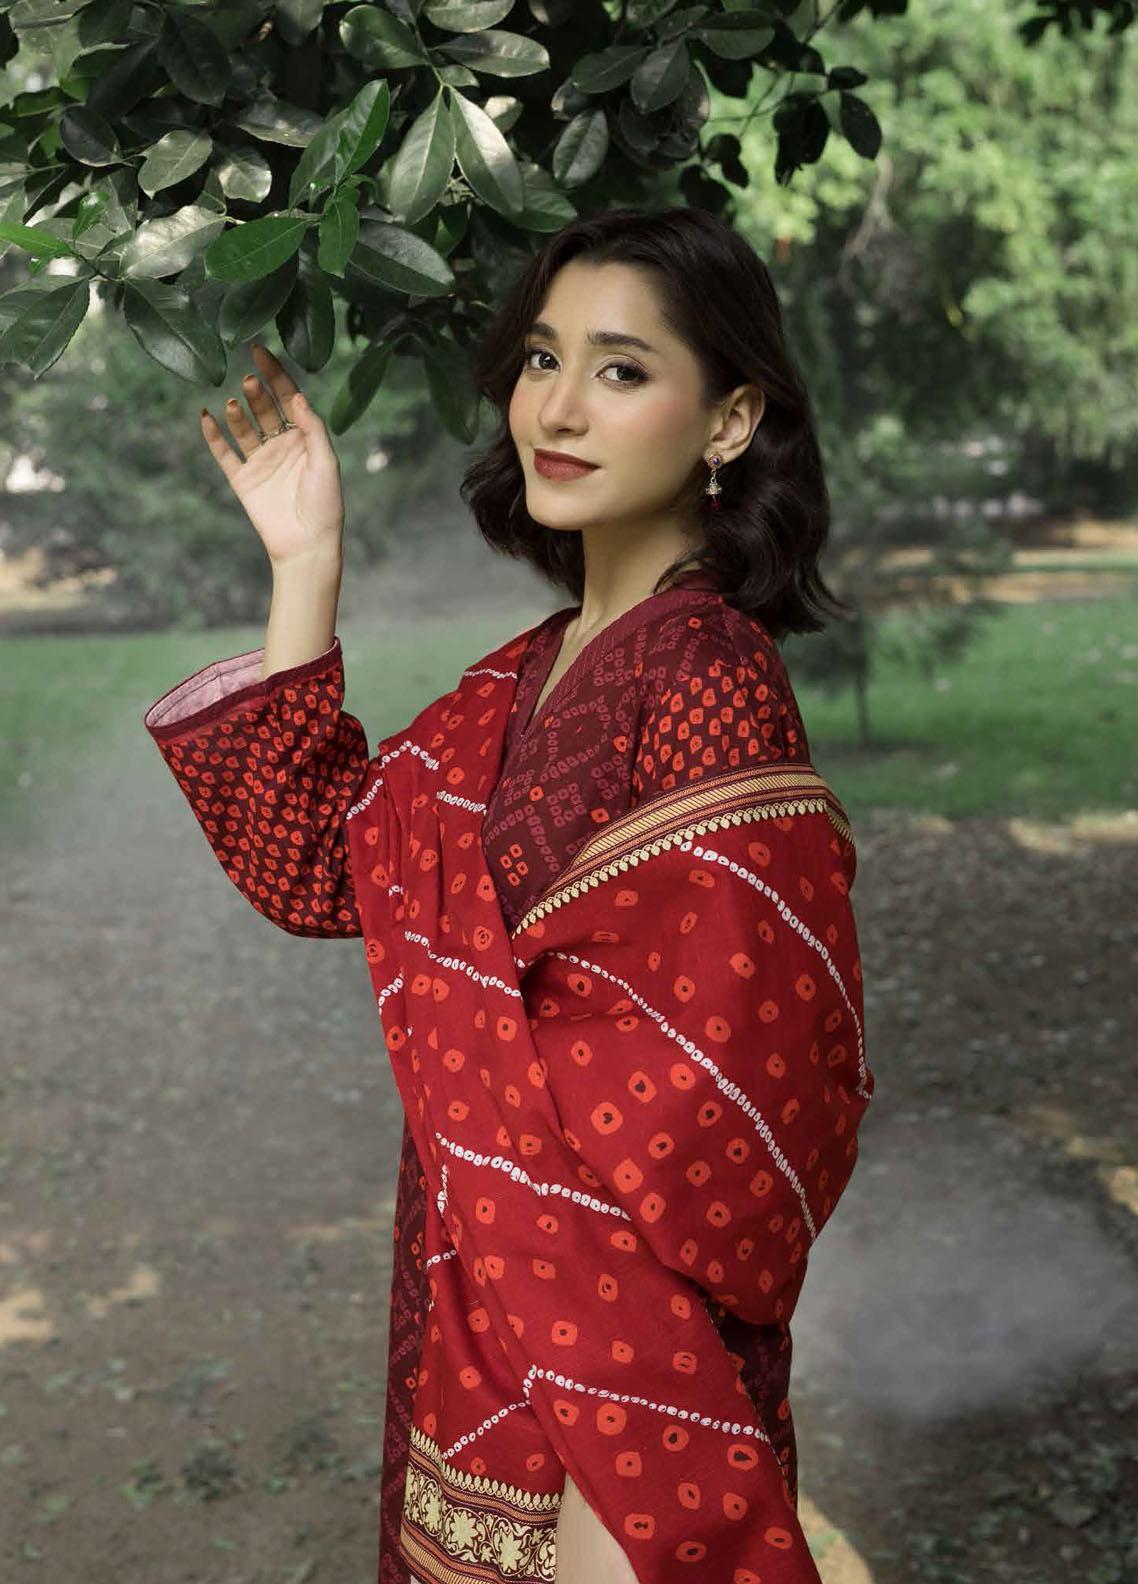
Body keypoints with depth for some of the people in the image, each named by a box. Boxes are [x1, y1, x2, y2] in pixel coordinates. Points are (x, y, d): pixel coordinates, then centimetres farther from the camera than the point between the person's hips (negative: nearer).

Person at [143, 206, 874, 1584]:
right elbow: (319, 860, 6)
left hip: (606, 1352, -8)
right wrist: (304, 566, 3)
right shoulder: (539, 671, 4)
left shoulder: (703, 685, -22)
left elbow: (716, 1122, -25)